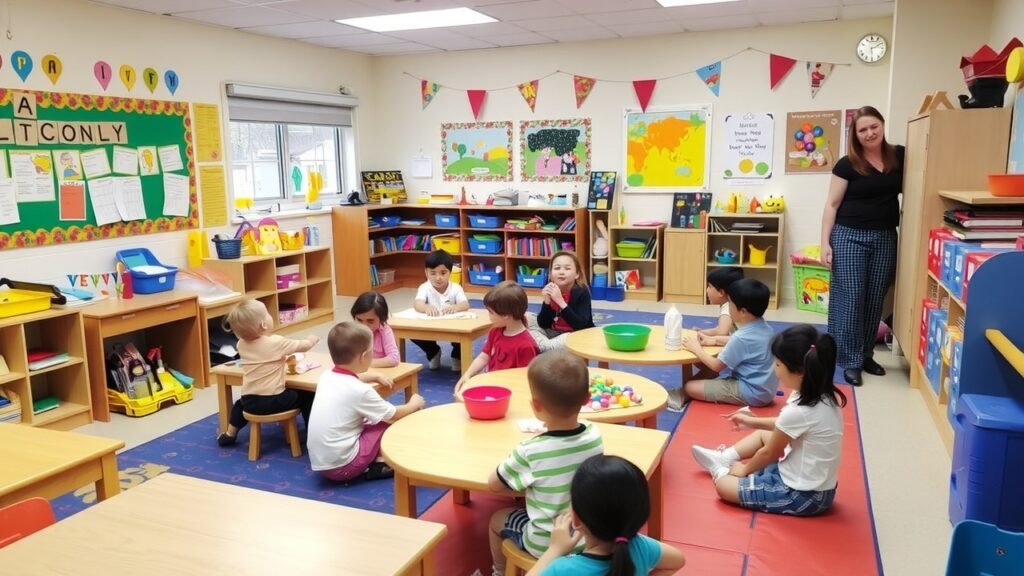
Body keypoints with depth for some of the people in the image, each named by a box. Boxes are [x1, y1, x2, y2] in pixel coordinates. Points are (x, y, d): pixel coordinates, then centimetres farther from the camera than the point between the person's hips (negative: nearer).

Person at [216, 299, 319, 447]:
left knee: (241, 402, 39)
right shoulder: (276, 342, -14)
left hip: (250, 401, 5)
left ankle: (230, 434, 43)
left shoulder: (241, 344, 2)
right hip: (274, 401, -5)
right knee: (306, 397, 13)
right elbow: (302, 345, 0)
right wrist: (313, 339, 20)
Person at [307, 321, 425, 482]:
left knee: (369, 419, 22)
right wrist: (414, 404, 16)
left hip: (319, 463, 8)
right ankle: (379, 464, 6)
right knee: (387, 422, 2)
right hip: (342, 466, -8)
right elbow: (394, 415, -2)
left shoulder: (326, 376, 3)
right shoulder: (360, 391, -17)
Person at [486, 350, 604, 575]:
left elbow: (493, 484, -10)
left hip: (546, 546, -4)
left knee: (497, 519, 23)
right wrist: (555, 428, 3)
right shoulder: (595, 435, -16)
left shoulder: (530, 452, -28)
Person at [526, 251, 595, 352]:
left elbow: (580, 325, -28)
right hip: (554, 334, 6)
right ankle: (545, 346, -21)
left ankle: (542, 347, -21)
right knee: (526, 318, -4)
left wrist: (561, 302, -33)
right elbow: (543, 325, -6)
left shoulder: (582, 292, -17)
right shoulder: (550, 290, -5)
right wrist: (547, 301, -22)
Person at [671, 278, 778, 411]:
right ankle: (683, 395, 22)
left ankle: (682, 396, 25)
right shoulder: (764, 327, 1)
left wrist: (696, 349, -3)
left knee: (691, 387, -4)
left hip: (752, 393, -10)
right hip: (765, 388, 10)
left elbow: (717, 366, -16)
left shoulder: (741, 337, -26)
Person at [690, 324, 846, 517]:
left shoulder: (798, 411, -31)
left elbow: (769, 453, -13)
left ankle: (723, 469, 25)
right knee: (762, 434, 24)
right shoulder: (824, 395, -6)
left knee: (723, 485, -3)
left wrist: (745, 470, 5)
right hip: (817, 485, 9)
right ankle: (724, 458, 31)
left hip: (803, 496, -9)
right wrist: (753, 421, 17)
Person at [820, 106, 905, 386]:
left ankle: (866, 355, 23)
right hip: (850, 236, -3)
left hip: (885, 238, 4)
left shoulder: (899, 157, 4)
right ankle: (850, 361, 5)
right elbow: (832, 205, -4)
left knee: (875, 299, 10)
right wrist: (825, 242, -11)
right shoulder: (847, 165, -5)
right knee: (849, 299, -3)